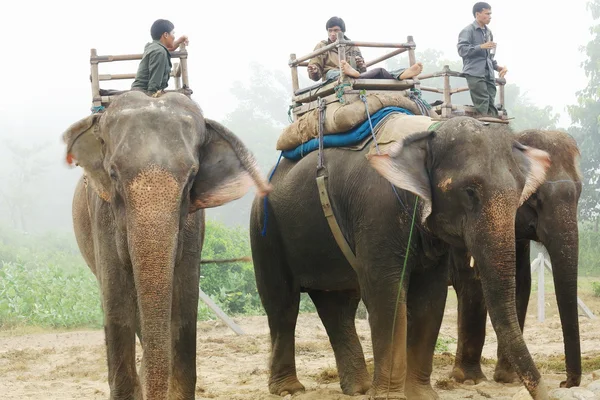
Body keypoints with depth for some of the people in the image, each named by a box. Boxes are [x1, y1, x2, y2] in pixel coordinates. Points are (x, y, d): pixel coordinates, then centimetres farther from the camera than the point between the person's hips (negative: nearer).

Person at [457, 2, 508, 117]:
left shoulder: (488, 32, 21)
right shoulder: (468, 31, -3)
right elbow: (462, 50, -13)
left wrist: (497, 67, 15)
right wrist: (481, 47, -19)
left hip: (489, 74, 7)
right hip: (475, 73, -7)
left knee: (491, 106, 0)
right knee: (482, 107, -14)